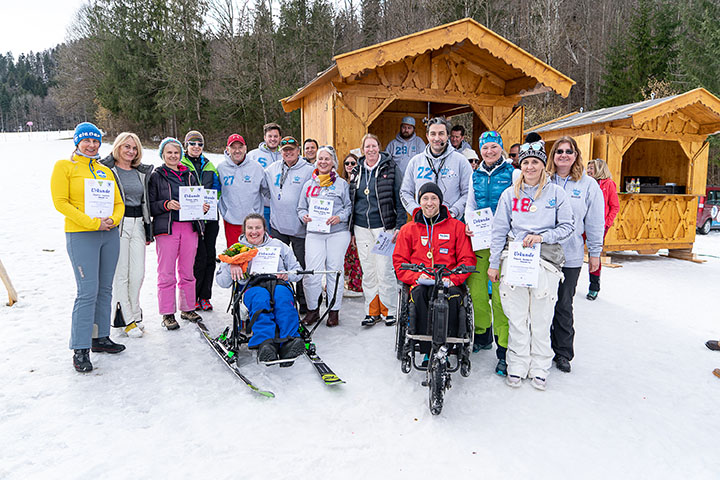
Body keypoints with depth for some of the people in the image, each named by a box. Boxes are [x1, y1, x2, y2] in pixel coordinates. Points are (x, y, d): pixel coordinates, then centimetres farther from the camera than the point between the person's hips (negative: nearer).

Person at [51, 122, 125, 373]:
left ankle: (101, 337, 21)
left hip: (109, 235, 6)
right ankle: (80, 349, 0)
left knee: (105, 289, 9)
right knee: (88, 291, -9)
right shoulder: (64, 166, 1)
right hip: (81, 236, -5)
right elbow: (60, 202, -8)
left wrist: (113, 220, -7)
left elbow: (118, 202, 14)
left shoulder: (105, 171, 16)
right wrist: (93, 222, -15)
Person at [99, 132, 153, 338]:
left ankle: (134, 314, 21)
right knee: (120, 275, -2)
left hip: (137, 225, 5)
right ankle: (125, 320, 7)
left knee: (138, 274, 5)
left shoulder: (141, 172, 16)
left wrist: (148, 231, 18)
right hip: (117, 225, -5)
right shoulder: (107, 170, -1)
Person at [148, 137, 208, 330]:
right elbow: (150, 206, -1)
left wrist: (203, 206, 2)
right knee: (166, 273, -2)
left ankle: (187, 308, 22)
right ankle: (167, 314, 8)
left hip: (189, 227, 4)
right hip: (166, 228, -4)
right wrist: (166, 205, -17)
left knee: (187, 271, 9)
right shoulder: (156, 176, 4)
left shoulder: (189, 175, 17)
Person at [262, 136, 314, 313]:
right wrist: (272, 200, 15)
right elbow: (263, 187, 23)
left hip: (300, 227, -4)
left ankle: (304, 303, 15)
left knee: (302, 266, 4)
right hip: (277, 226, 4)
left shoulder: (309, 171, -5)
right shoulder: (272, 169, 9)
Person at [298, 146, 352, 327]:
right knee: (311, 272, -6)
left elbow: (349, 206, 5)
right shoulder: (309, 184, 15)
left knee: (335, 270, 2)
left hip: (338, 232, -1)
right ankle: (313, 309, 12)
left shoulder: (341, 183, 8)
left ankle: (334, 310, 15)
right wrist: (304, 216, -3)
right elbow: (301, 208, 18)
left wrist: (339, 217, -13)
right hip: (314, 233, 2)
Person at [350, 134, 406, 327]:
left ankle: (391, 311, 11)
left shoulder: (391, 169, -1)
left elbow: (400, 199, -3)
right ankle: (372, 311, 17)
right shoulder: (357, 171, 13)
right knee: (367, 272, 7)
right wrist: (350, 228, 15)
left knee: (385, 271, -4)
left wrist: (400, 226, -10)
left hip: (384, 227, -4)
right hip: (362, 228, 5)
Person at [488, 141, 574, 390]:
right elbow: (499, 230, 8)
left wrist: (542, 237, -12)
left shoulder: (556, 193, 4)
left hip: (546, 260, -1)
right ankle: (517, 365, 18)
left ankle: (539, 367, 19)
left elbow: (567, 227, 4)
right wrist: (494, 263, 6)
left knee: (541, 318, 4)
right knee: (516, 316, 4)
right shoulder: (510, 194, 8)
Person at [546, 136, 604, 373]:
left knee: (564, 305, 9)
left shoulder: (588, 185, 3)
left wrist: (595, 253, 4)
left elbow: (595, 222, 5)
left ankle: (563, 353, 23)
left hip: (570, 256, 0)